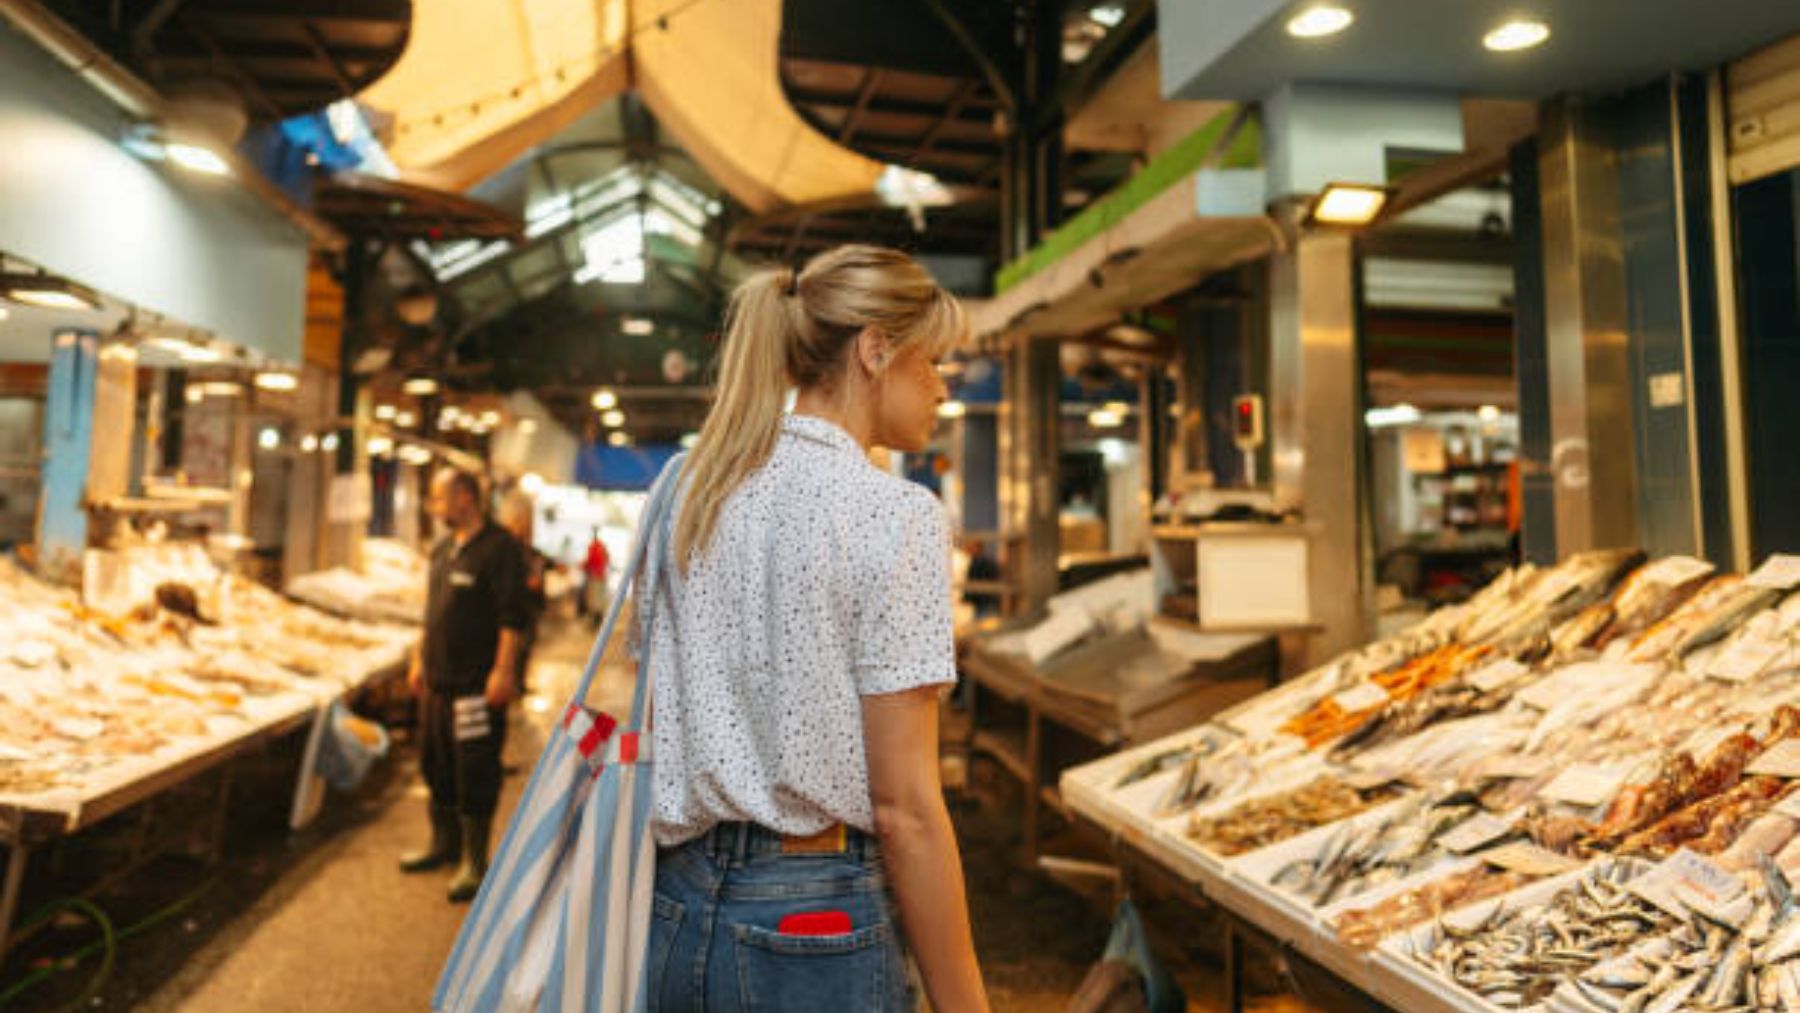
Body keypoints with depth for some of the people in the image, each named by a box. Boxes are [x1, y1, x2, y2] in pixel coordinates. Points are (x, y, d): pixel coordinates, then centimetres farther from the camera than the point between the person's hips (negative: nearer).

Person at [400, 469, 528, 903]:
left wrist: (503, 670, -22)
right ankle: (444, 843, 35)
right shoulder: (443, 549, 14)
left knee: (474, 773, -2)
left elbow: (512, 617, -17)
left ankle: (474, 862, 10)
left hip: (478, 684, -9)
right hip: (438, 680, 9)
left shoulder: (499, 548, -13)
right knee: (436, 765, 18)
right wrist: (419, 660, 21)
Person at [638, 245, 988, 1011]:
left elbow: (654, 722, 8)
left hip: (677, 912, 6)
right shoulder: (895, 514, -16)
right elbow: (904, 806, -17)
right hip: (814, 924, -6)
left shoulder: (690, 492, 3)